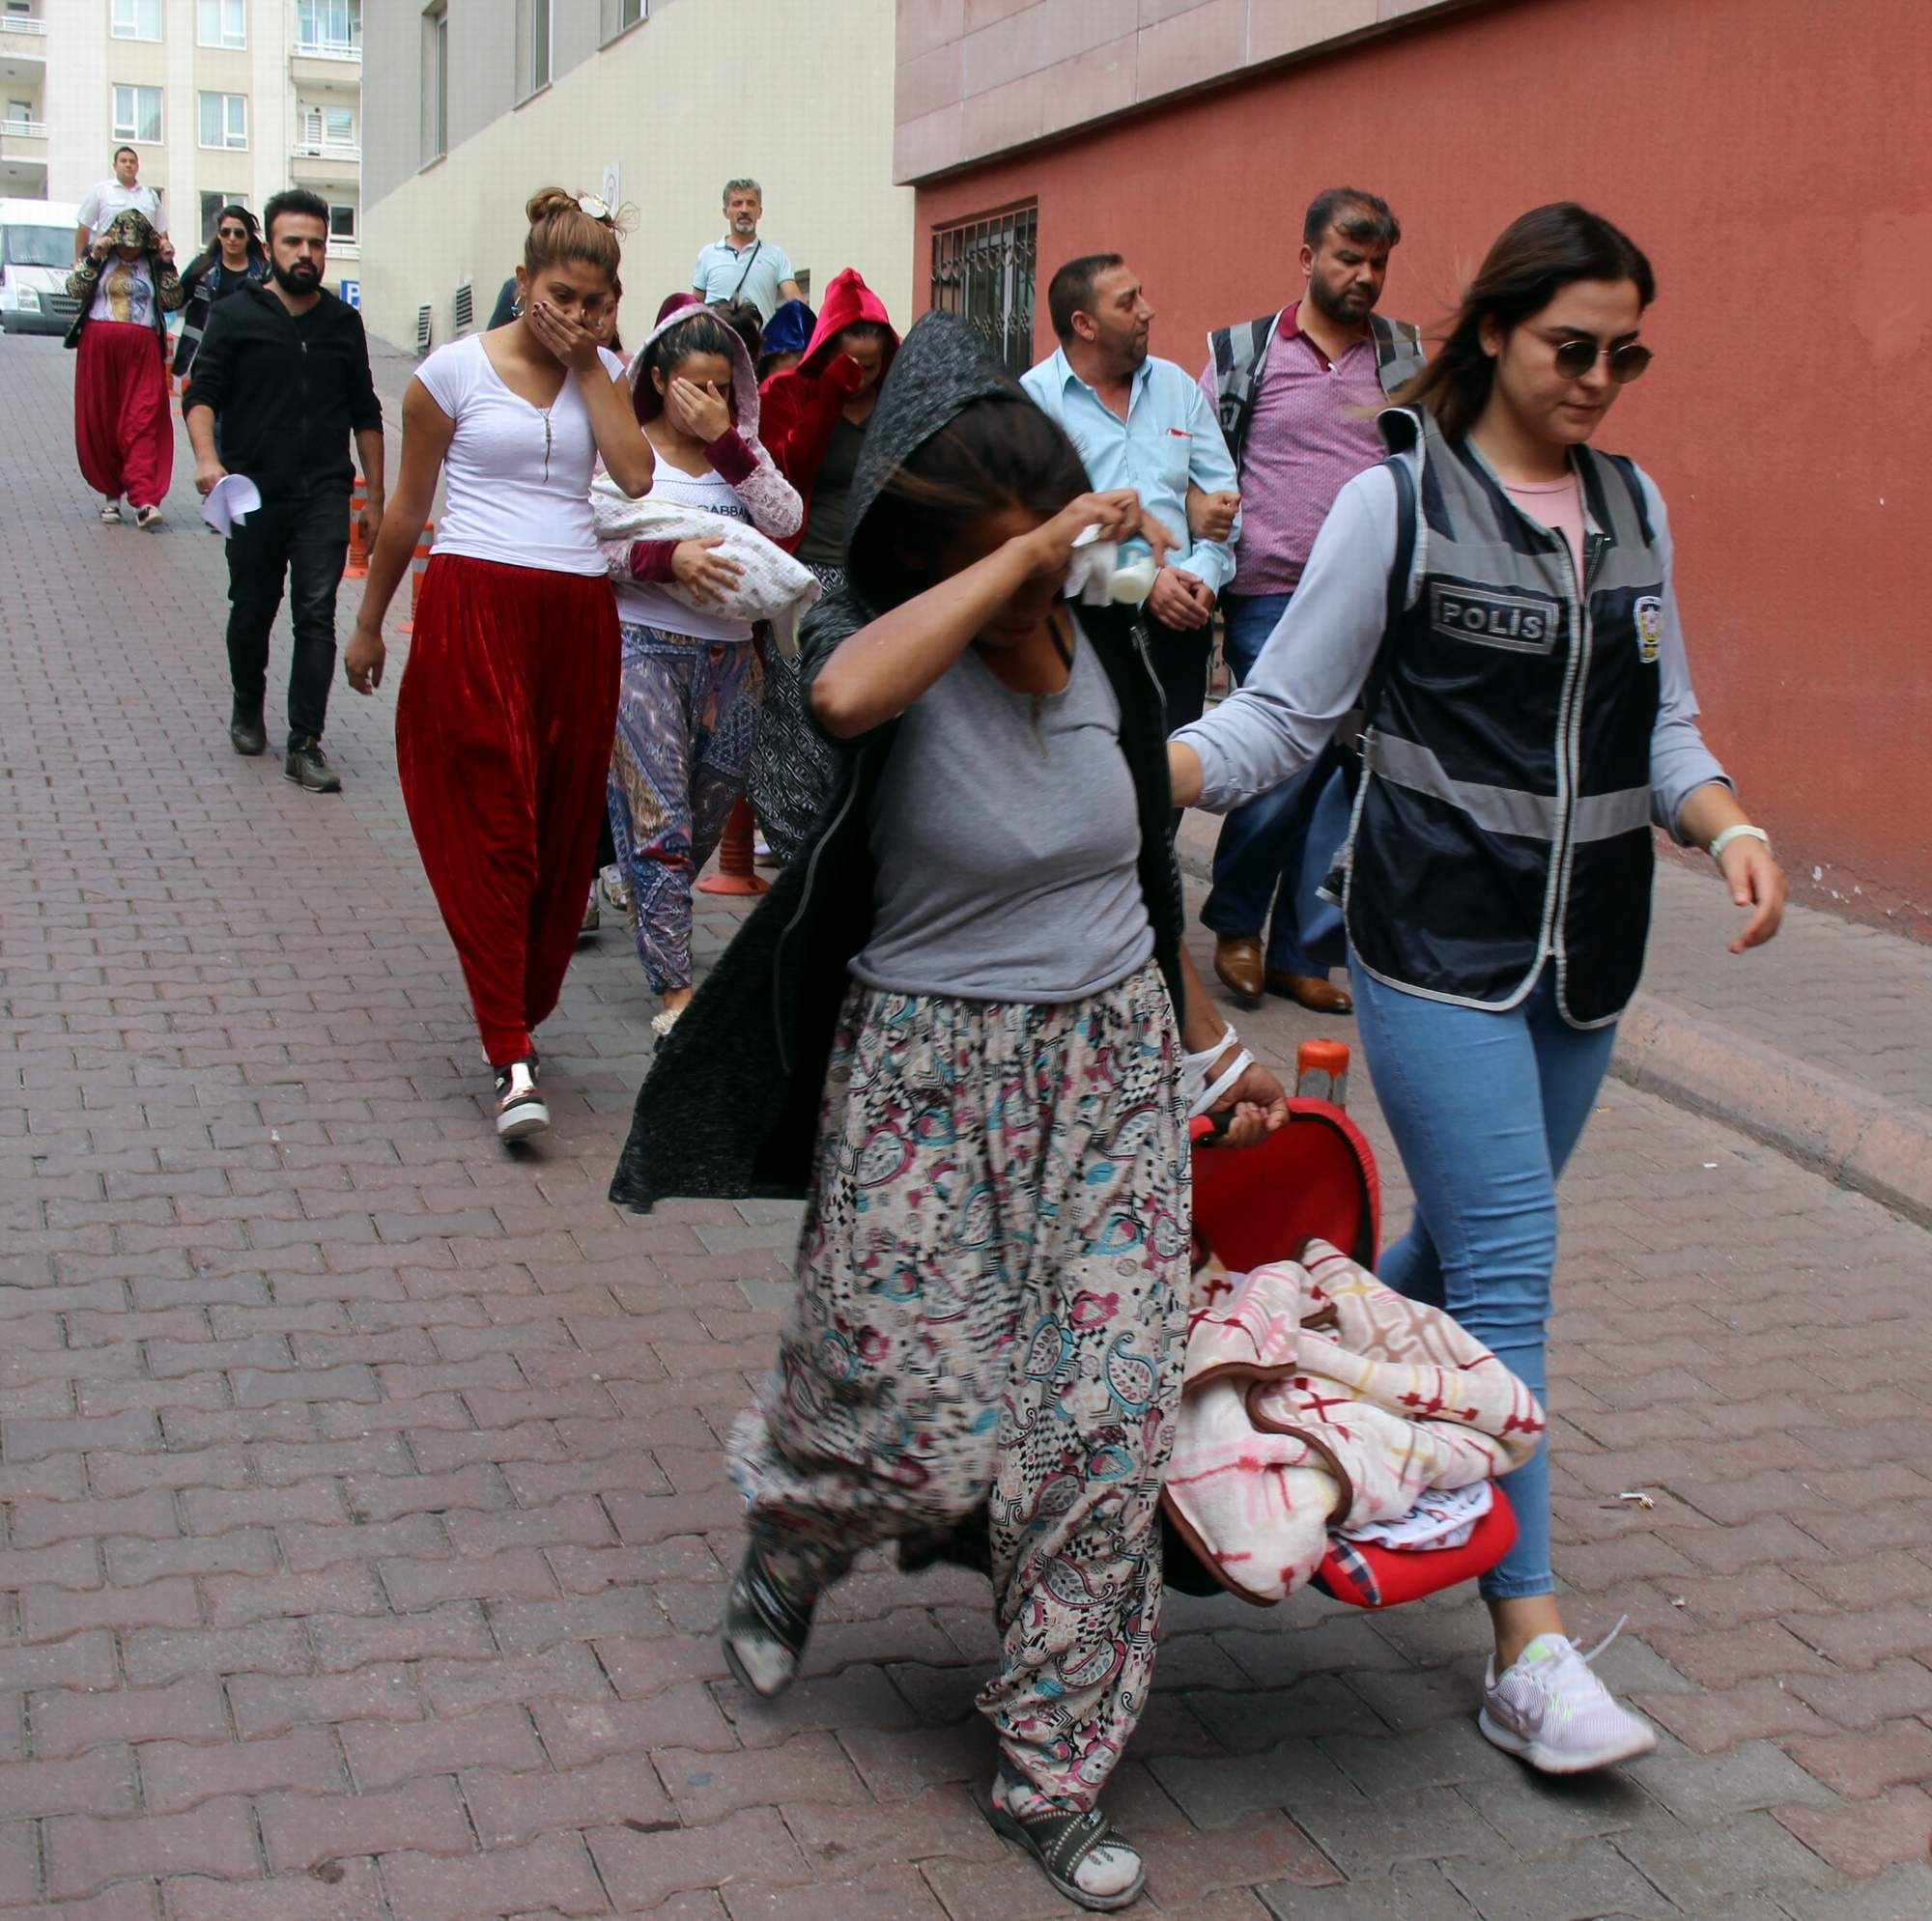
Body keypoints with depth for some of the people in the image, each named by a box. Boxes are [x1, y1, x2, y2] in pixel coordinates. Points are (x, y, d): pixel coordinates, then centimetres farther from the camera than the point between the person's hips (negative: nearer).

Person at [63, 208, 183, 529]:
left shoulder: (153, 263, 11)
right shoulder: (100, 258, 10)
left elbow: (173, 302, 5)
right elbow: (74, 290, 0)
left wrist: (167, 266, -3)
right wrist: (93, 258, -10)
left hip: (142, 350, -1)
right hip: (98, 347, 1)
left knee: (143, 421, -11)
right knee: (99, 422, 3)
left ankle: (144, 499, -18)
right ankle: (111, 493, 16)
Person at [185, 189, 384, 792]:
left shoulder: (343, 322, 10)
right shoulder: (235, 314, 2)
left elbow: (366, 415, 16)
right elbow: (202, 394, -3)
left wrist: (375, 499, 14)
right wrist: (207, 457, -23)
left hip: (324, 493, 1)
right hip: (252, 493, -1)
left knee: (316, 613, -9)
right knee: (252, 612, 11)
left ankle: (304, 745, -9)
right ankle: (247, 708, 37)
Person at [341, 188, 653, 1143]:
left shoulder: (602, 373, 12)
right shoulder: (457, 369, 1)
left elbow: (635, 473, -6)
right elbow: (408, 507, 8)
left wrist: (588, 365, -4)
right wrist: (368, 622, 13)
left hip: (578, 611, 4)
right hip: (475, 606, -4)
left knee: (562, 826, 6)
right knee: (491, 823, -7)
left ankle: (520, 1015, 22)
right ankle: (514, 1059, -10)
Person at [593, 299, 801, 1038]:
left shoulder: (742, 451, 12)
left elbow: (784, 519, -6)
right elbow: (588, 543, -9)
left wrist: (726, 440, -11)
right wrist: (667, 559, -23)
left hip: (730, 654, 5)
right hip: (646, 648, -5)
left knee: (712, 808, 12)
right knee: (658, 816, -8)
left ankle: (649, 908, 38)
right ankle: (674, 986, -6)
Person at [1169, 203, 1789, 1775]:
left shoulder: (1636, 507, 11)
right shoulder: (1398, 500, -5)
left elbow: (1665, 725, 14)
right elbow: (1281, 718, -5)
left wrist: (1728, 824, -5)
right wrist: (1140, 773, -22)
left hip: (1589, 946, 6)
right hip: (1439, 944, -6)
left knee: (1472, 1242, 13)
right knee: (1508, 1268, -9)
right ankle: (1531, 1652, -4)